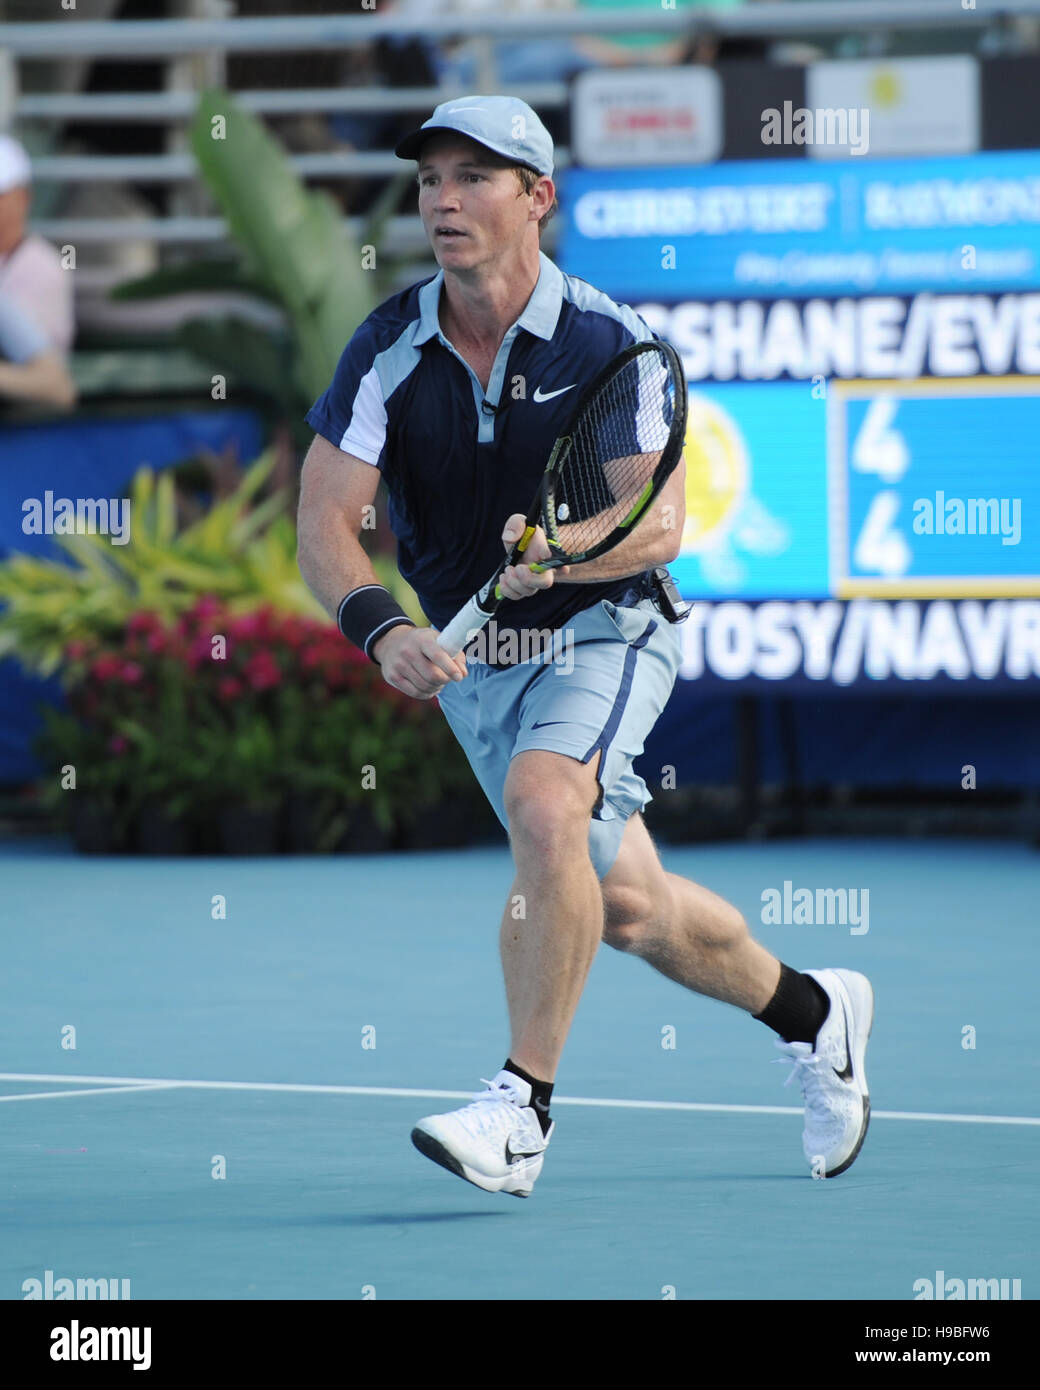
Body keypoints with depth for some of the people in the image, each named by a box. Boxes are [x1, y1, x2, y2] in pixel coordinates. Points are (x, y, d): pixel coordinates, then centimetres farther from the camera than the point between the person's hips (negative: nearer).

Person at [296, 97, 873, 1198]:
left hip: (601, 626, -4)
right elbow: (323, 522, -14)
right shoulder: (389, 350, -10)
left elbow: (660, 524, -20)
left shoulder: (610, 343, -16)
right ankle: (809, 1011, 38)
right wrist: (383, 630, -33)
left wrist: (560, 556, -41)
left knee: (545, 804, -33)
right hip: (467, 655, 4)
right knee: (625, 907, 10)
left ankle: (524, 1104, -27)